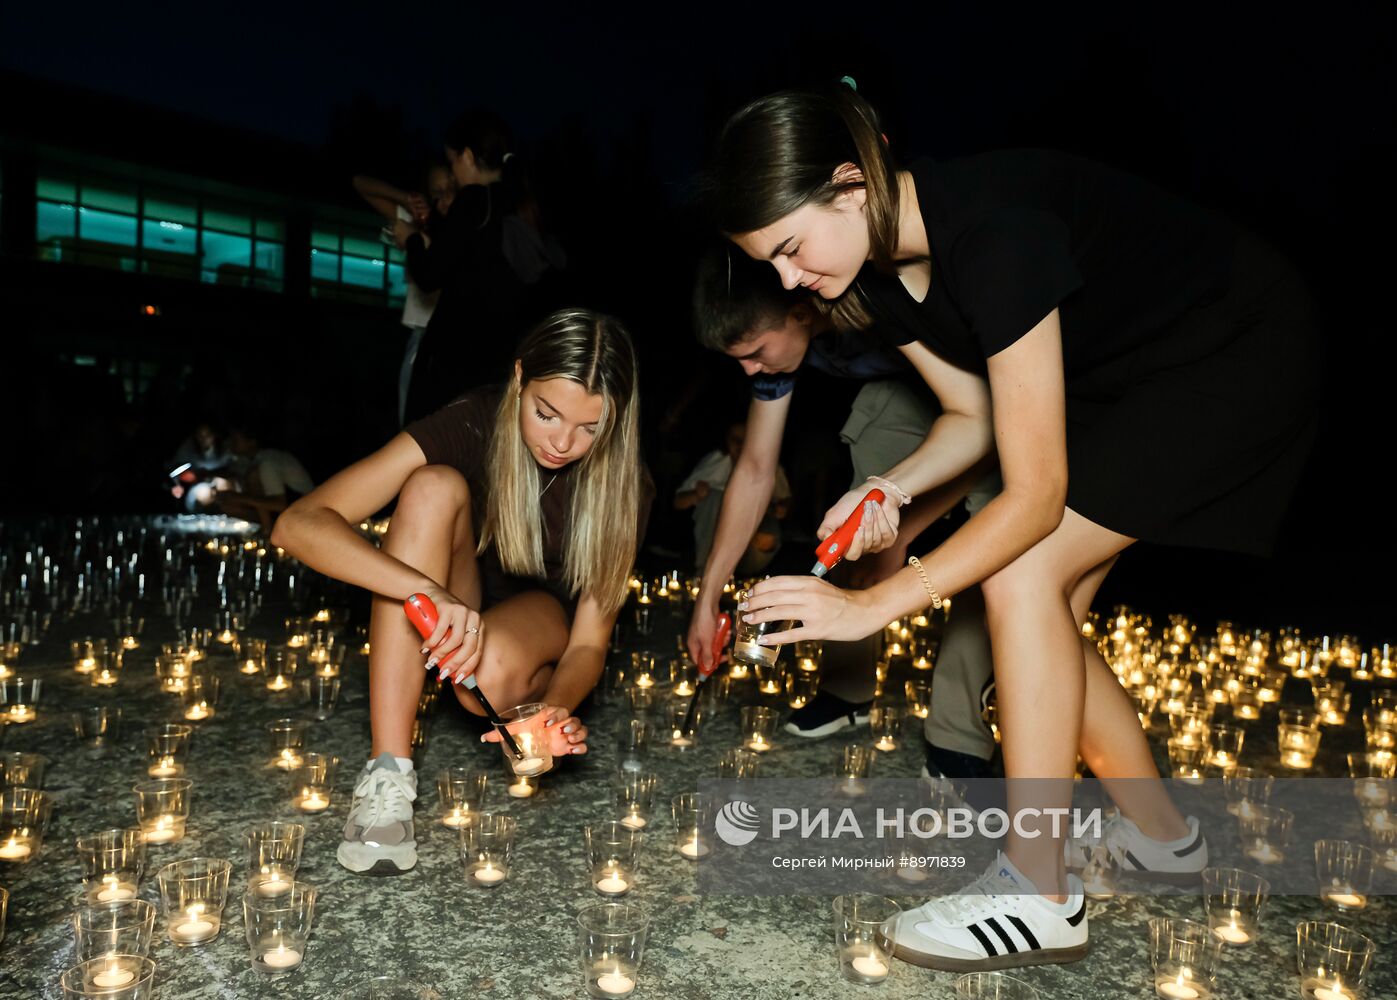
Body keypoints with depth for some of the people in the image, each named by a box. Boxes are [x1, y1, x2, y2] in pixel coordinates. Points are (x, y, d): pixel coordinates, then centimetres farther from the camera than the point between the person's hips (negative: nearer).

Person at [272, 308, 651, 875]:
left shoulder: (623, 485, -22)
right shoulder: (474, 424, -25)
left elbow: (589, 642, -19)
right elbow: (298, 524, -34)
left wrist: (555, 708, -41)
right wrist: (429, 592, -48)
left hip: (544, 612, 0)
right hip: (455, 612, 1)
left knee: (493, 676, -38)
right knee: (434, 486, -32)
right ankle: (388, 770, -33)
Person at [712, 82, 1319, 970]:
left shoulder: (994, 231, -34)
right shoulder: (882, 269, -8)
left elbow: (1036, 493, -32)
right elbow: (974, 417, 3)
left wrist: (873, 605, -31)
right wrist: (888, 490, -16)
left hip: (1242, 354, -8)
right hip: (1122, 375, 8)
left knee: (1024, 574, -20)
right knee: (1037, 606, 2)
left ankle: (1040, 895, -10)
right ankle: (1160, 834, 23)